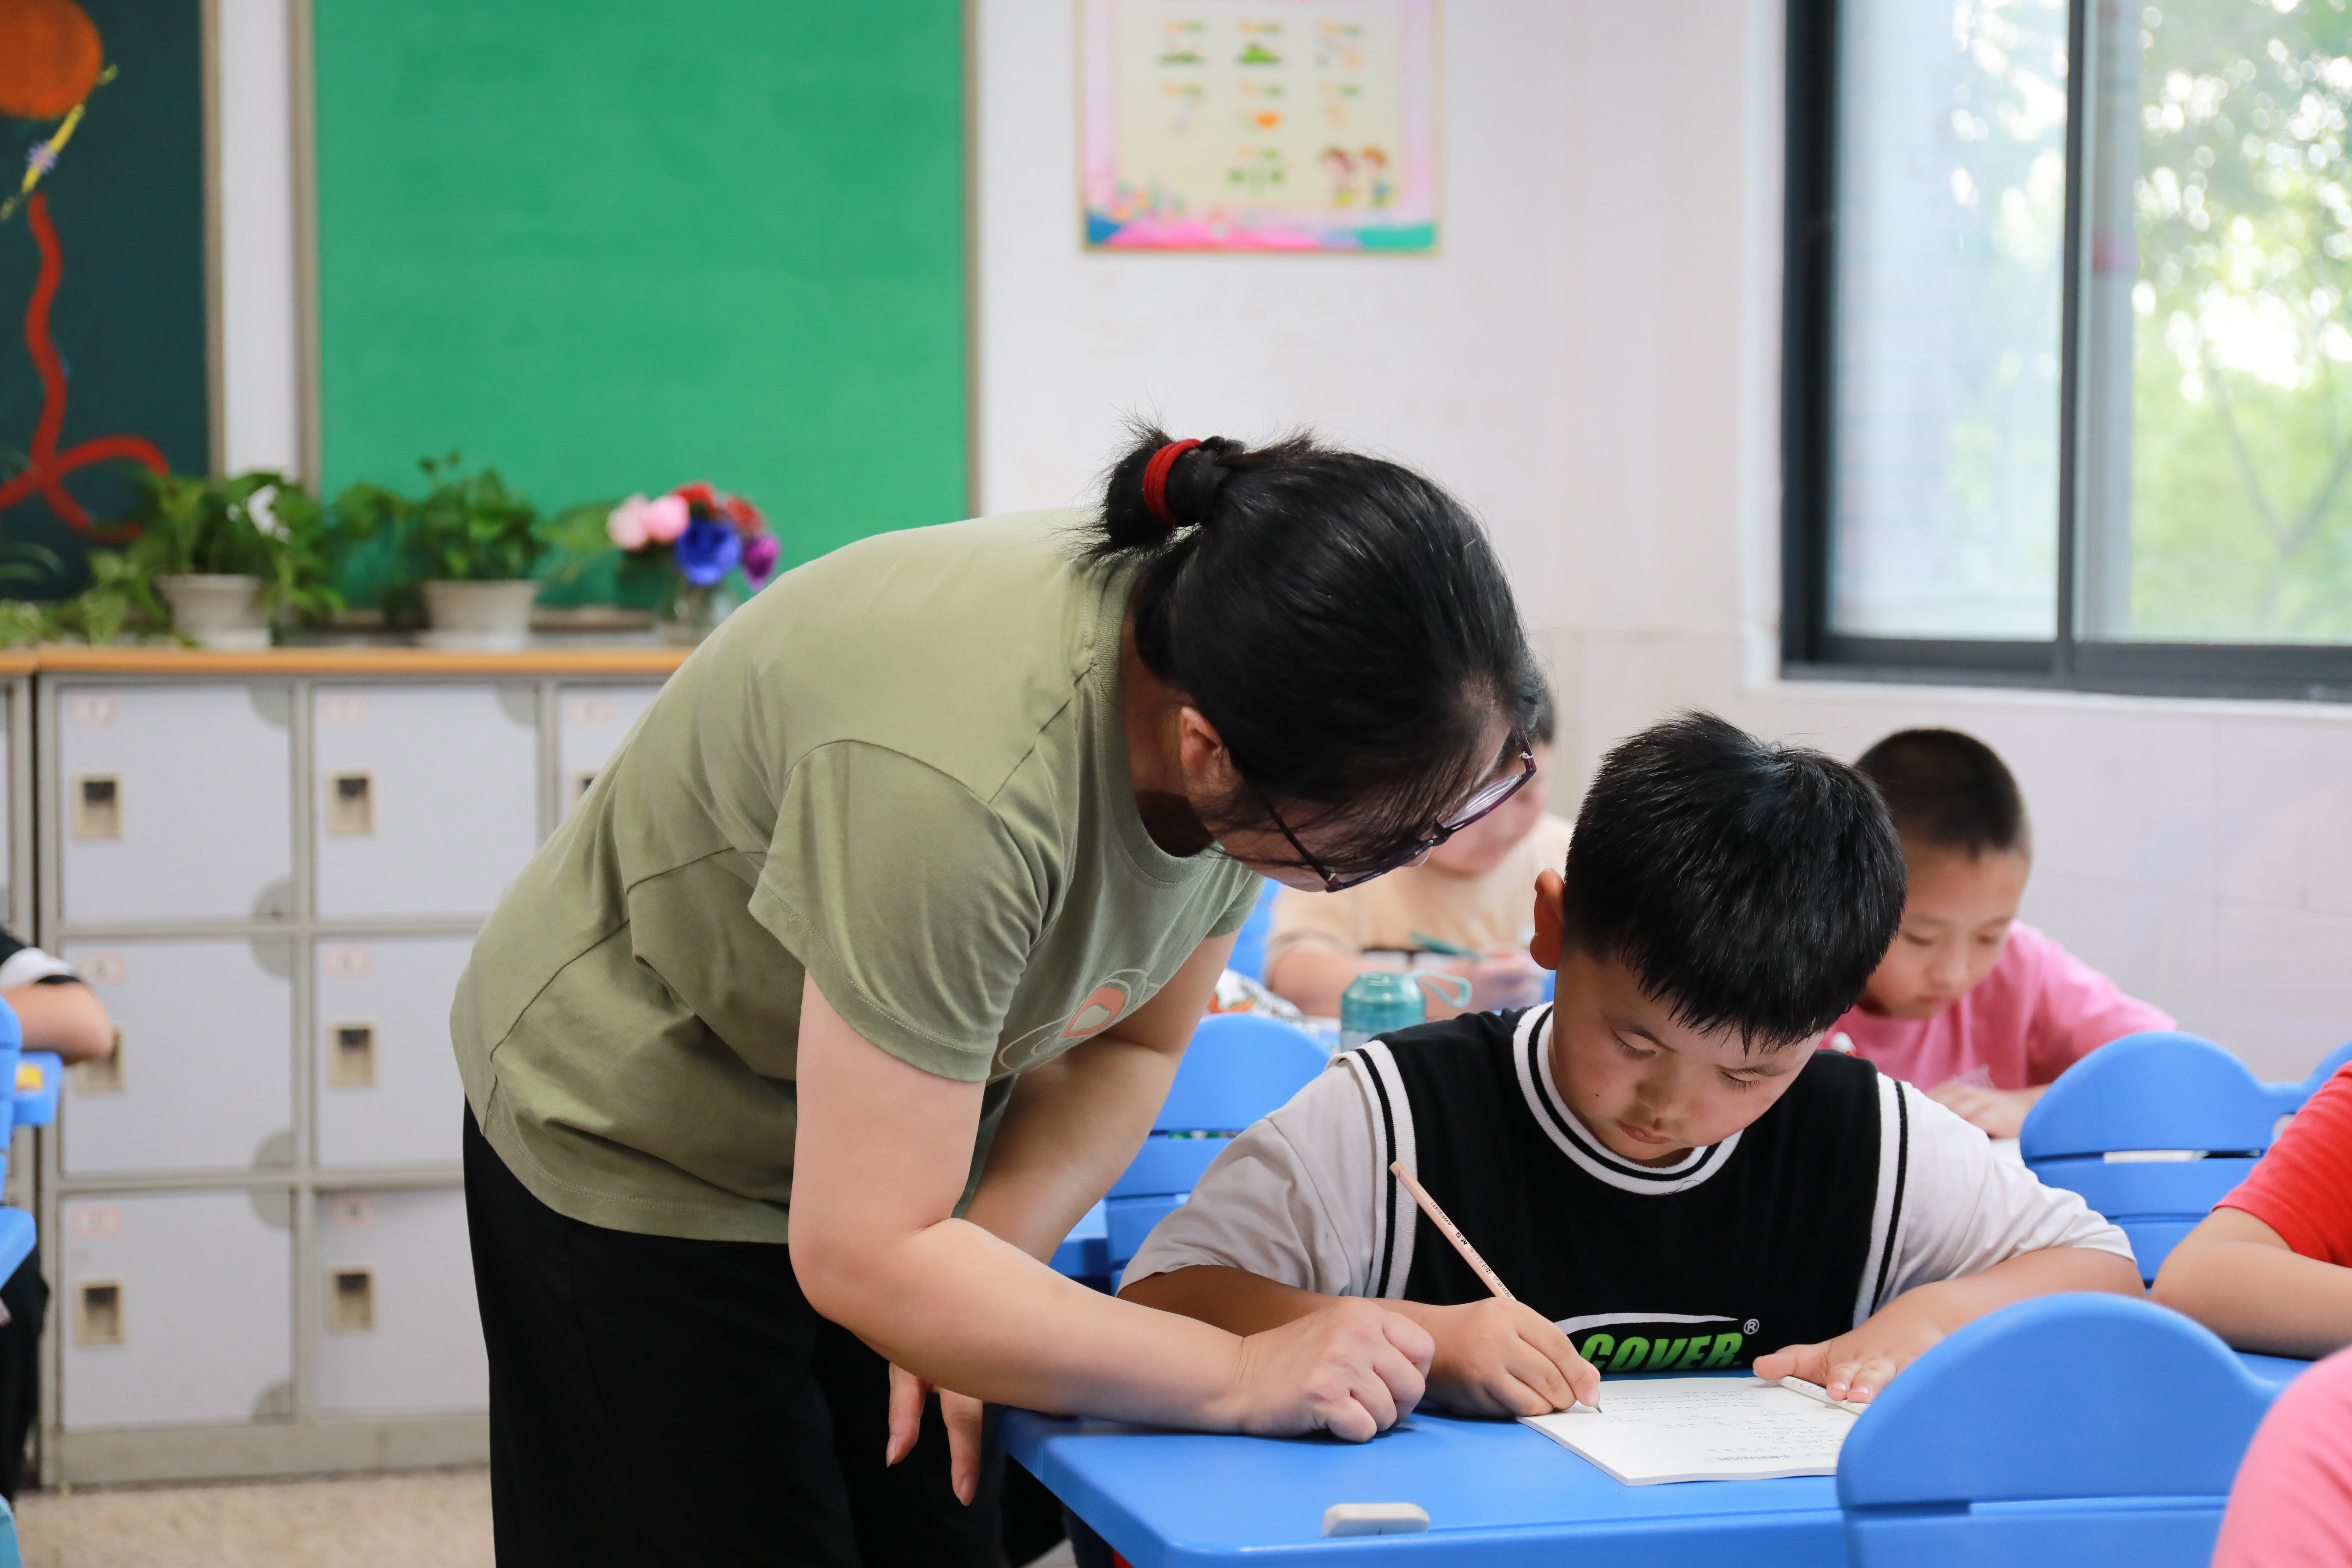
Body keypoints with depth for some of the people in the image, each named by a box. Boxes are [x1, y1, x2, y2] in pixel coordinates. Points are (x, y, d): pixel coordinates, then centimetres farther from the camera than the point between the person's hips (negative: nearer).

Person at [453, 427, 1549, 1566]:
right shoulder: (956, 782, -40)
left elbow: (1127, 1048, -3)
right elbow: (862, 1257, -34)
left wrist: (981, 1275, -20)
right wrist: (1240, 1378, -31)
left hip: (887, 1140, 6)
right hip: (641, 1157, -6)